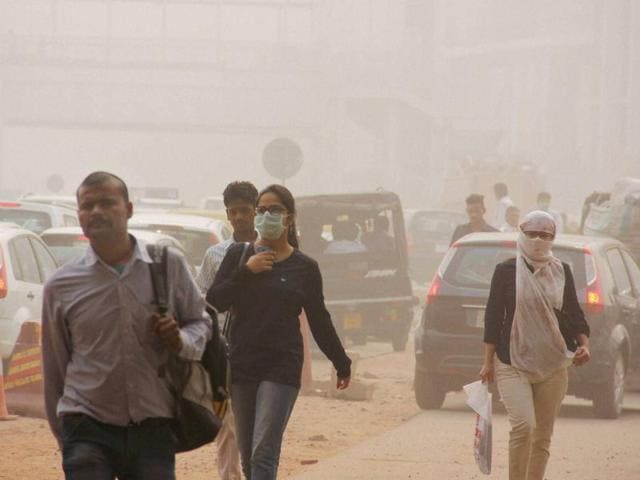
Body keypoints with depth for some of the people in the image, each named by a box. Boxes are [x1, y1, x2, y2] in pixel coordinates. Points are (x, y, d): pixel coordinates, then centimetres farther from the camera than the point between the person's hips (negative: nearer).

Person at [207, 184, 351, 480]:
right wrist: (246, 271, -12)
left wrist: (342, 364, 18)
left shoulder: (304, 268, 5)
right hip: (241, 365, 3)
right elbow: (214, 301, -2)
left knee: (263, 456, -14)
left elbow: (319, 321, 14)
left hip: (281, 367, -3)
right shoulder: (239, 256, 7)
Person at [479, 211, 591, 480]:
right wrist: (488, 362, 0)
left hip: (553, 366, 4)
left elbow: (574, 314, 15)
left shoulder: (562, 271, 8)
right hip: (513, 364, -4)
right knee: (523, 425, -22)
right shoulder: (506, 271, -1)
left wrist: (584, 344, -2)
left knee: (543, 437, 7)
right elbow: (493, 317, 1)